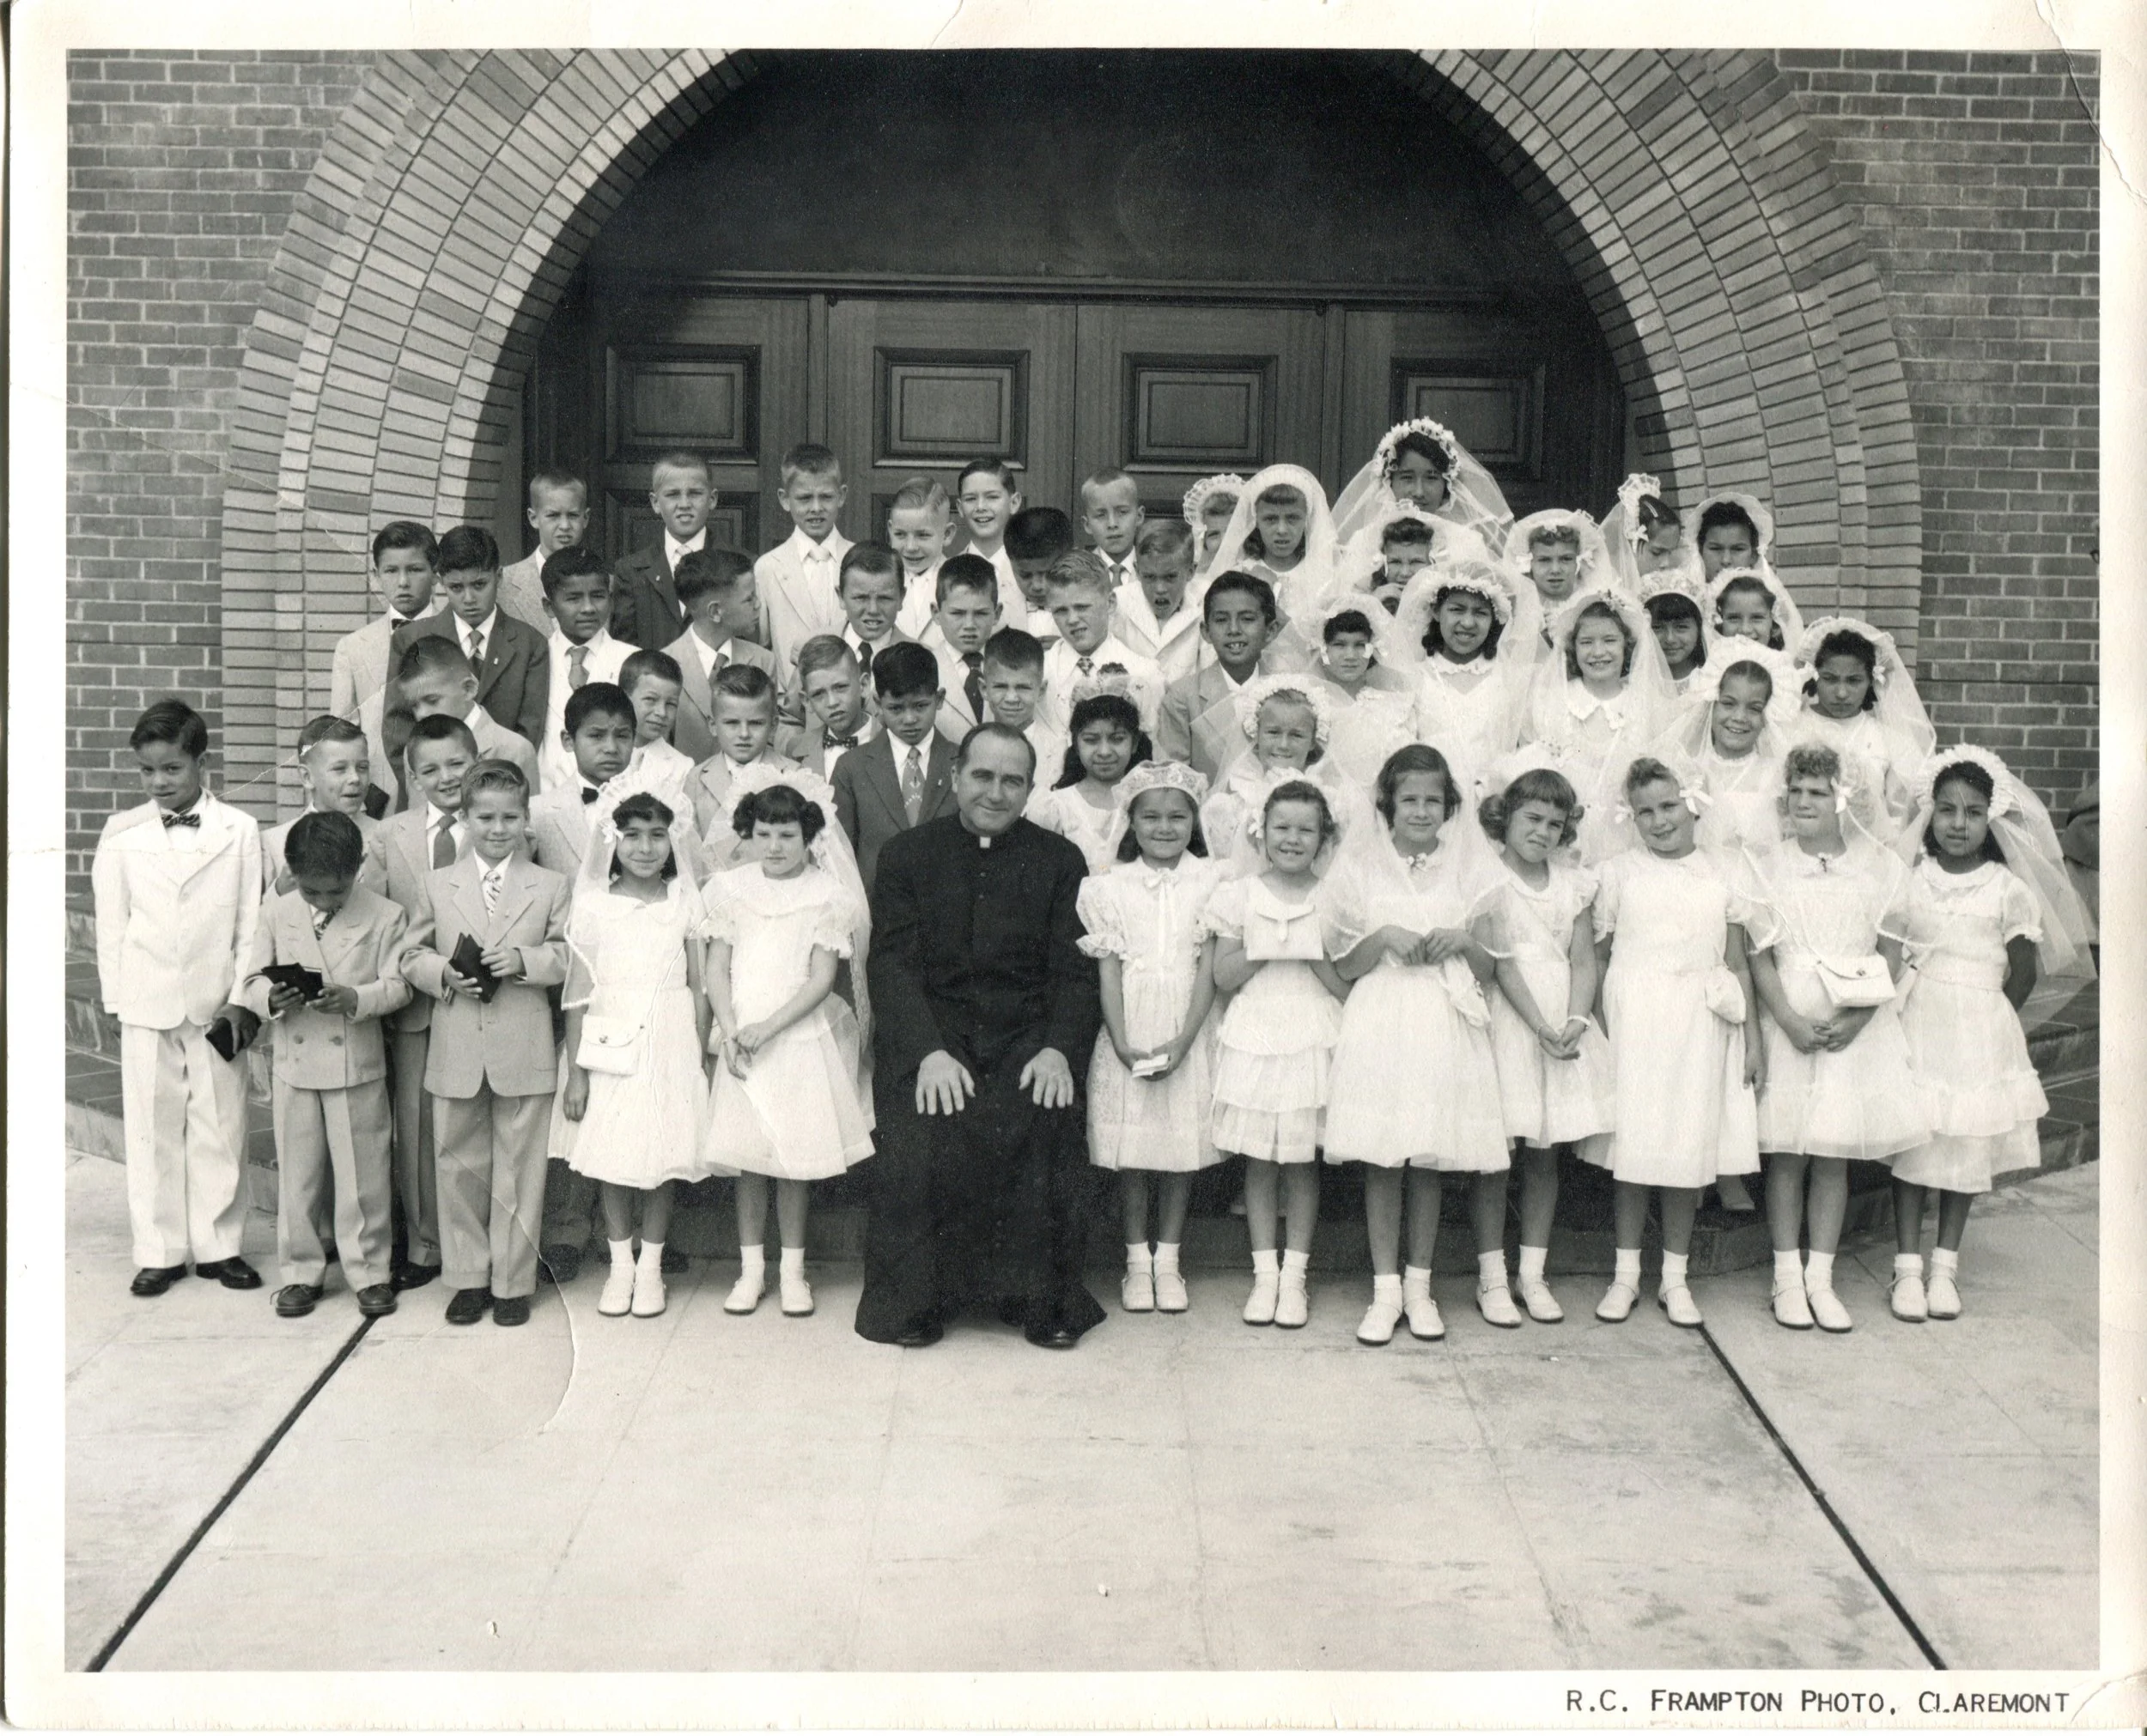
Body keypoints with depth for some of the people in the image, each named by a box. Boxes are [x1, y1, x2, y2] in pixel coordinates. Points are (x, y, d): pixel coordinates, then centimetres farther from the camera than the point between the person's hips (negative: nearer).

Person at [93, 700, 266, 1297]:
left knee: (219, 1128, 5)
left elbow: (251, 924, -1)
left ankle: (218, 1245, 16)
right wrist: (118, 998, 0)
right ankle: (158, 1252, 16)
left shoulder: (239, 830, -1)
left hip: (217, 1005, -1)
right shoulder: (121, 834, 2)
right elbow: (111, 926, 5)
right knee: (151, 1128, 7)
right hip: (147, 1005, 1)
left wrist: (243, 1002, -6)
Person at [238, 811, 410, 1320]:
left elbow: (397, 986, -7)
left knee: (363, 1174, 5)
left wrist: (354, 999, -25)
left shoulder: (384, 915, -6)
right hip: (295, 1063, 2)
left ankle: (369, 1272, 18)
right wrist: (271, 998, -18)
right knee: (296, 1174, 11)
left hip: (357, 1064, -2)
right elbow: (252, 981, 4)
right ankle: (300, 1272, 24)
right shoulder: (276, 913, 1)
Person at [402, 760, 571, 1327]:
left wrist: (523, 959, -16)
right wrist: (443, 973, -10)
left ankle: (512, 1282, 16)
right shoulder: (438, 885, 8)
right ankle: (468, 1278, 22)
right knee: (460, 1168, 9)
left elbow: (568, 957, 1)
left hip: (524, 1052, -1)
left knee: (518, 1169, 5)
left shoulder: (550, 887, 4)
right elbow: (413, 956, 9)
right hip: (456, 1051, 2)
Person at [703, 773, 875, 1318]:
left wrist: (768, 1028, -14)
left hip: (802, 1036, -2)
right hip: (742, 1037, 2)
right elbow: (717, 970, 4)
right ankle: (751, 1268, 16)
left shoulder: (828, 894, -2)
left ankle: (792, 1268, 14)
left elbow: (822, 978, -6)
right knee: (748, 1157, 5)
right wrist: (730, 1031, -10)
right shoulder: (731, 888, 5)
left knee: (797, 1157, 3)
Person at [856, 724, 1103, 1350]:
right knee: (919, 1134, -27)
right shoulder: (906, 854, 7)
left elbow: (1075, 969, 4)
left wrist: (1058, 1049, -14)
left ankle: (1042, 1299, -9)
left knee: (1050, 1120, -27)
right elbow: (893, 965, -2)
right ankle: (912, 1298, -7)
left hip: (1025, 1035, 1)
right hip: (929, 1035, 0)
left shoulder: (1060, 860, 10)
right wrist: (929, 1052, -17)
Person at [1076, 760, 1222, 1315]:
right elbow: (1108, 971, -1)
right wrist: (1123, 1043, -11)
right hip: (1128, 1034, 0)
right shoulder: (1111, 886, 1)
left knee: (1183, 1147, 6)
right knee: (1130, 1151, 5)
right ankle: (1137, 1262, 17)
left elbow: (1209, 968, -4)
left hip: (1187, 1033, 0)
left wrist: (1182, 1042, -13)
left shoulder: (1209, 882, -1)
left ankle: (1168, 1260, 18)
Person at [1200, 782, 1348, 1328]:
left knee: (1303, 1160, 5)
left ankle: (1294, 1274, 14)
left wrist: (1313, 949, -13)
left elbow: (1349, 986, 0)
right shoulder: (1239, 895, 3)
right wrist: (1261, 950, -11)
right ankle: (1265, 1272, 14)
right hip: (1253, 1039, 0)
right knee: (1258, 1161, 5)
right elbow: (1223, 979, 1)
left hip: (1313, 1041, 0)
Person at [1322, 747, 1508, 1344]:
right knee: (1380, 1159, -2)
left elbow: (1488, 970, 12)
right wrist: (1383, 938, -12)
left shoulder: (1463, 868, 10)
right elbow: (1343, 966, 5)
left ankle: (1419, 1286, 13)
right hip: (1378, 1021, -1)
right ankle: (1385, 1289, 7)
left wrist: (1463, 942, -7)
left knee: (1429, 1158, 2)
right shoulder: (1359, 863, 6)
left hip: (1446, 1023, 1)